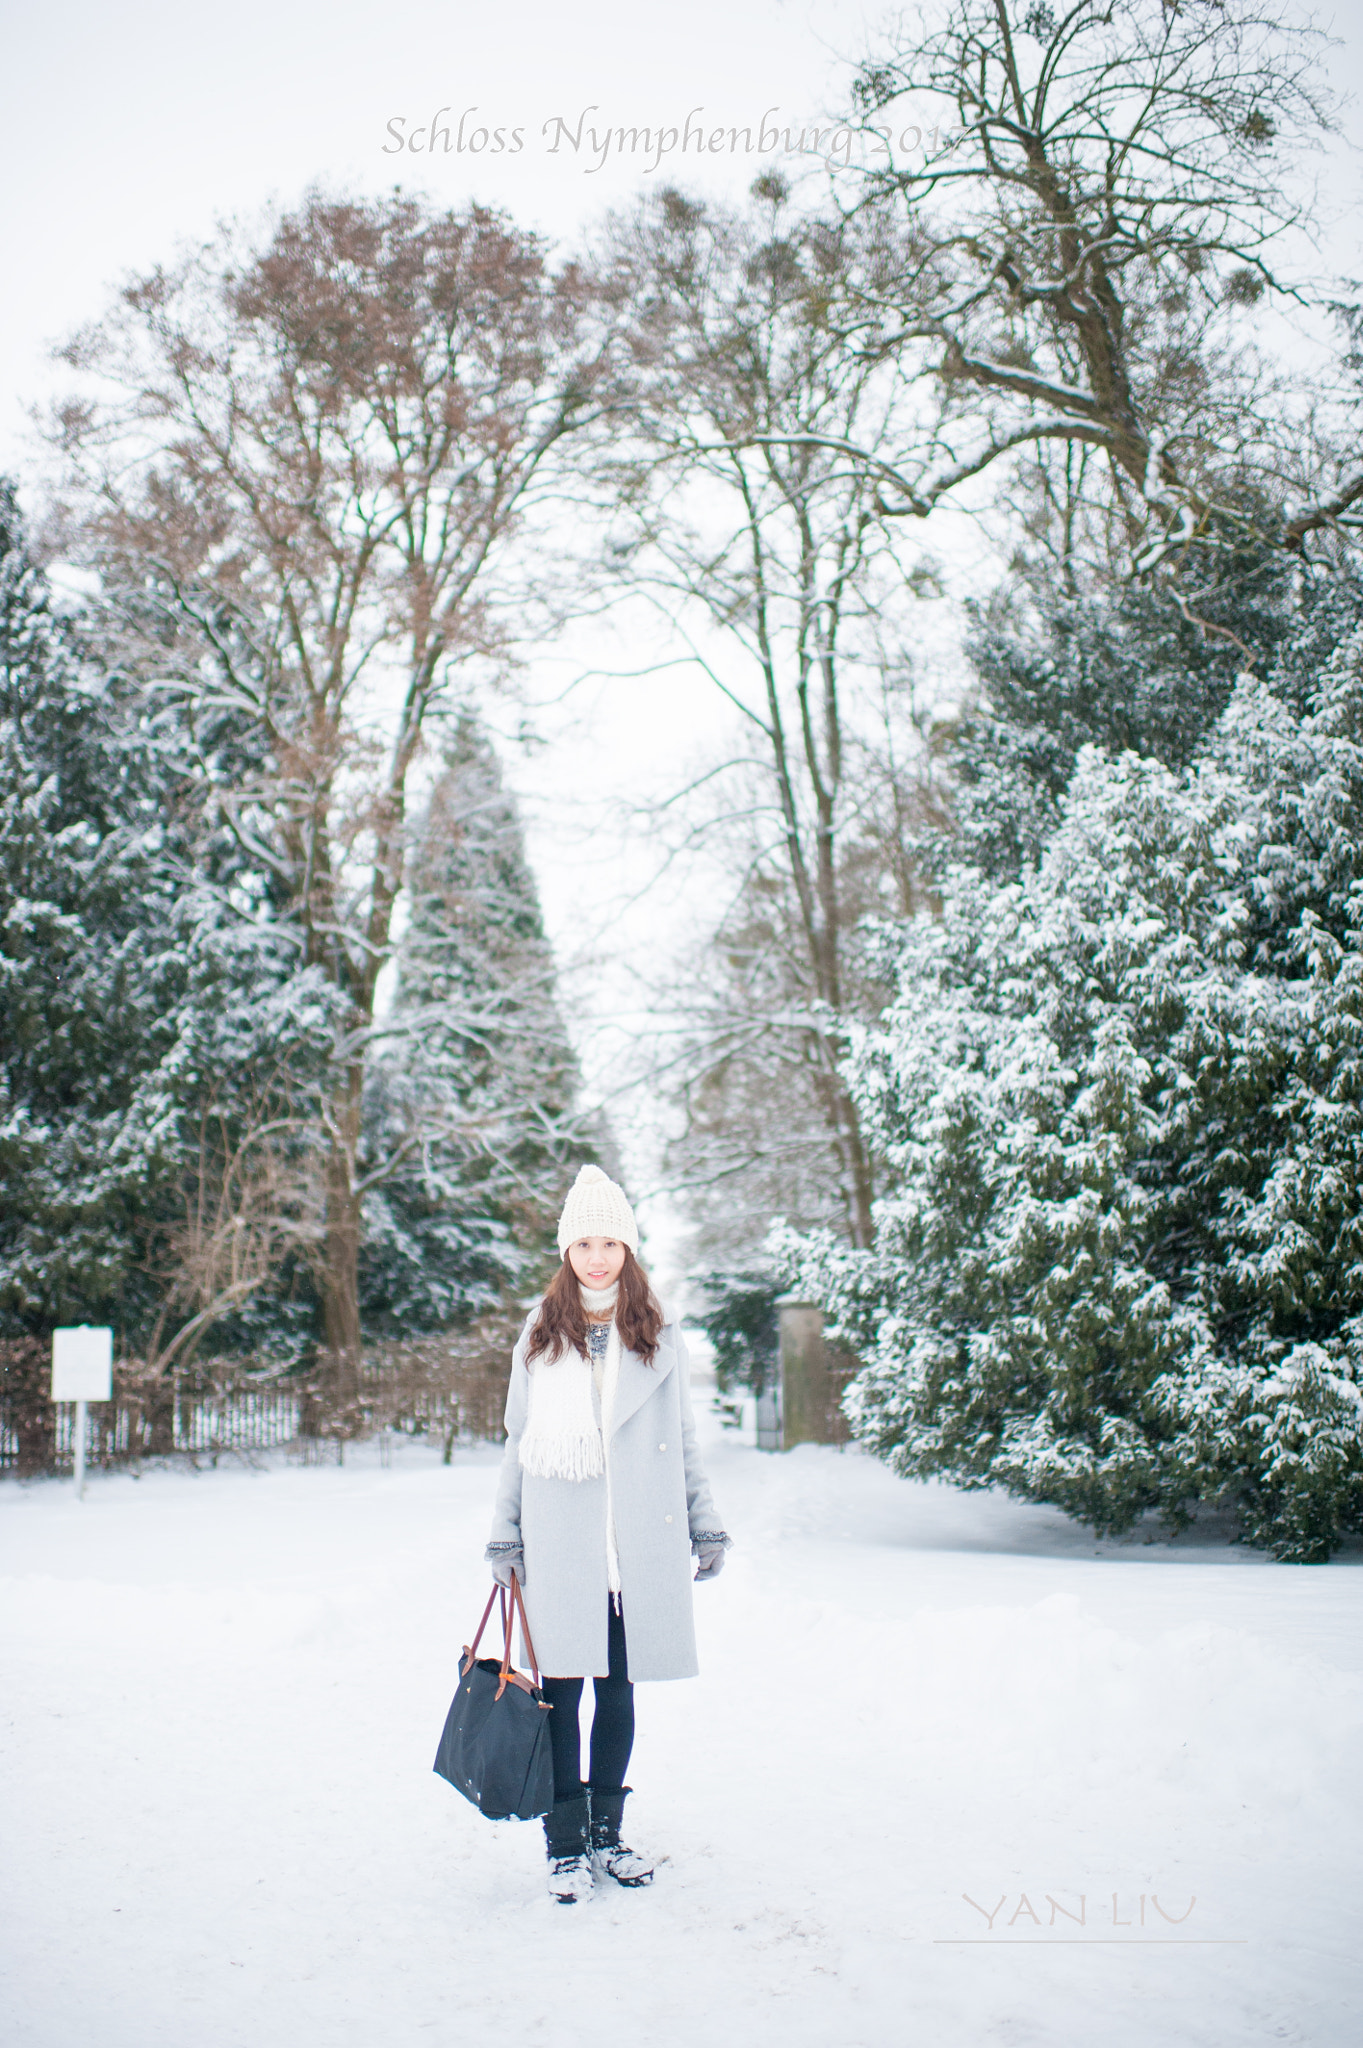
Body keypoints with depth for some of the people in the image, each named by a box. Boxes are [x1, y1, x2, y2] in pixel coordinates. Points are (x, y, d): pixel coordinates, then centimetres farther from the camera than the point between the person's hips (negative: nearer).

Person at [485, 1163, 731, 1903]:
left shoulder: (659, 1336, 8)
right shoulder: (540, 1335, 8)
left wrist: (705, 1525, 11)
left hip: (640, 1546, 1)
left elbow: (683, 1441, 13)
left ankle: (606, 1833, 22)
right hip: (559, 1545, -1)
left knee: (618, 1692, 8)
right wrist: (504, 1536, 9)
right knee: (561, 1692, -1)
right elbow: (518, 1443, 12)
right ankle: (566, 1846, 9)